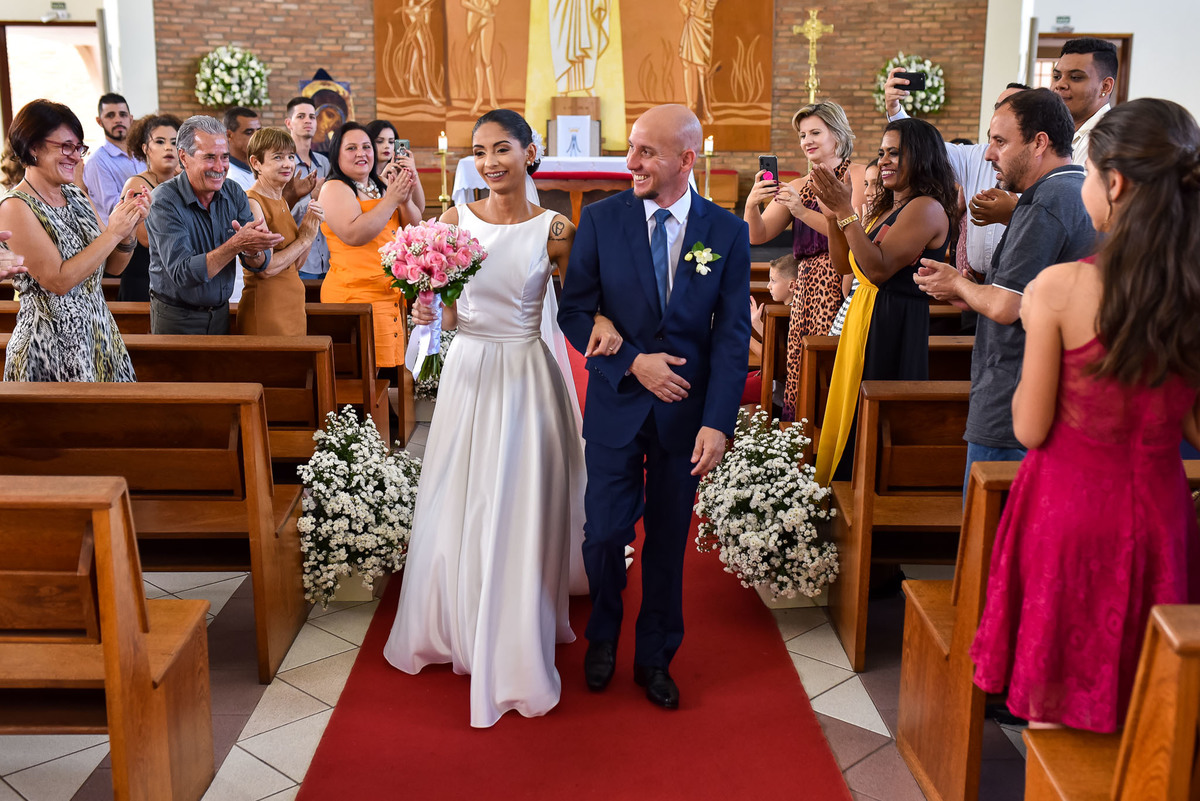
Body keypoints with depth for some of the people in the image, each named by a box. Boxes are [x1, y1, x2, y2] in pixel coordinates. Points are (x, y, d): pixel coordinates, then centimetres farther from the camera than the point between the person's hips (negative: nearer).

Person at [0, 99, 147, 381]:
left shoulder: (76, 196, 7)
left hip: (99, 332, 7)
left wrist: (128, 229, -9)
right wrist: (113, 233, -19)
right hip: (52, 346, -7)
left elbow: (113, 266, 10)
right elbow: (58, 280, -20)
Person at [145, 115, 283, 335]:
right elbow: (182, 273, -29)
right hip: (177, 318, -5)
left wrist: (252, 250, -30)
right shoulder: (164, 201, -19)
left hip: (220, 313, 5)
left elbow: (260, 264, -7)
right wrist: (236, 244, -38)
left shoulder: (233, 193, -4)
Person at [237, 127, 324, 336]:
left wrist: (310, 224, 1)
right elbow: (265, 268, -22)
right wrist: (304, 239, -10)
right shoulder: (251, 203, -14)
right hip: (266, 309, -9)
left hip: (293, 306, 9)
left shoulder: (282, 202, 13)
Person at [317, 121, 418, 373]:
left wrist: (404, 201, -4)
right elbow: (353, 234, -19)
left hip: (392, 294, 7)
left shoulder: (381, 186, 17)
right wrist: (391, 200, -15)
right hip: (356, 293, -7)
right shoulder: (334, 189, -3)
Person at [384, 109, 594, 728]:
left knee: (519, 514, 1)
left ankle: (515, 648, 18)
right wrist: (427, 310, -12)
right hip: (467, 373, 3)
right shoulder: (455, 220, 3)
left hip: (526, 378, -3)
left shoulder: (553, 229, -5)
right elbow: (452, 312, 7)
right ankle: (457, 626, 36)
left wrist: (569, 252, -18)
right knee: (458, 508, 12)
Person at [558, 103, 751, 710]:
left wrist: (717, 423, -14)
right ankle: (603, 638, 33)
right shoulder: (600, 219, -4)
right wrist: (632, 362, -15)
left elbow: (732, 334, -6)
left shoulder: (728, 232, -4)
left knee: (668, 540, 12)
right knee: (605, 533, 2)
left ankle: (655, 658, 31)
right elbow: (574, 310, -2)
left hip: (686, 410, 1)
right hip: (616, 404, 0)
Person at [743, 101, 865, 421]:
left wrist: (802, 211, -21)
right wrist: (752, 205, -11)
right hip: (808, 285, 6)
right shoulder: (797, 187, 17)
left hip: (843, 286, -5)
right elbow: (757, 236, 9)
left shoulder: (857, 175, 1)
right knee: (800, 370, 0)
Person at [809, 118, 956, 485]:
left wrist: (846, 211, -21)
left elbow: (879, 268, -22)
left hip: (894, 326, -10)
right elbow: (844, 264, 14)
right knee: (852, 414, 14)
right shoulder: (885, 206, 15)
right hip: (862, 317, 10)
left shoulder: (926, 208, -14)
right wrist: (832, 215, 2)